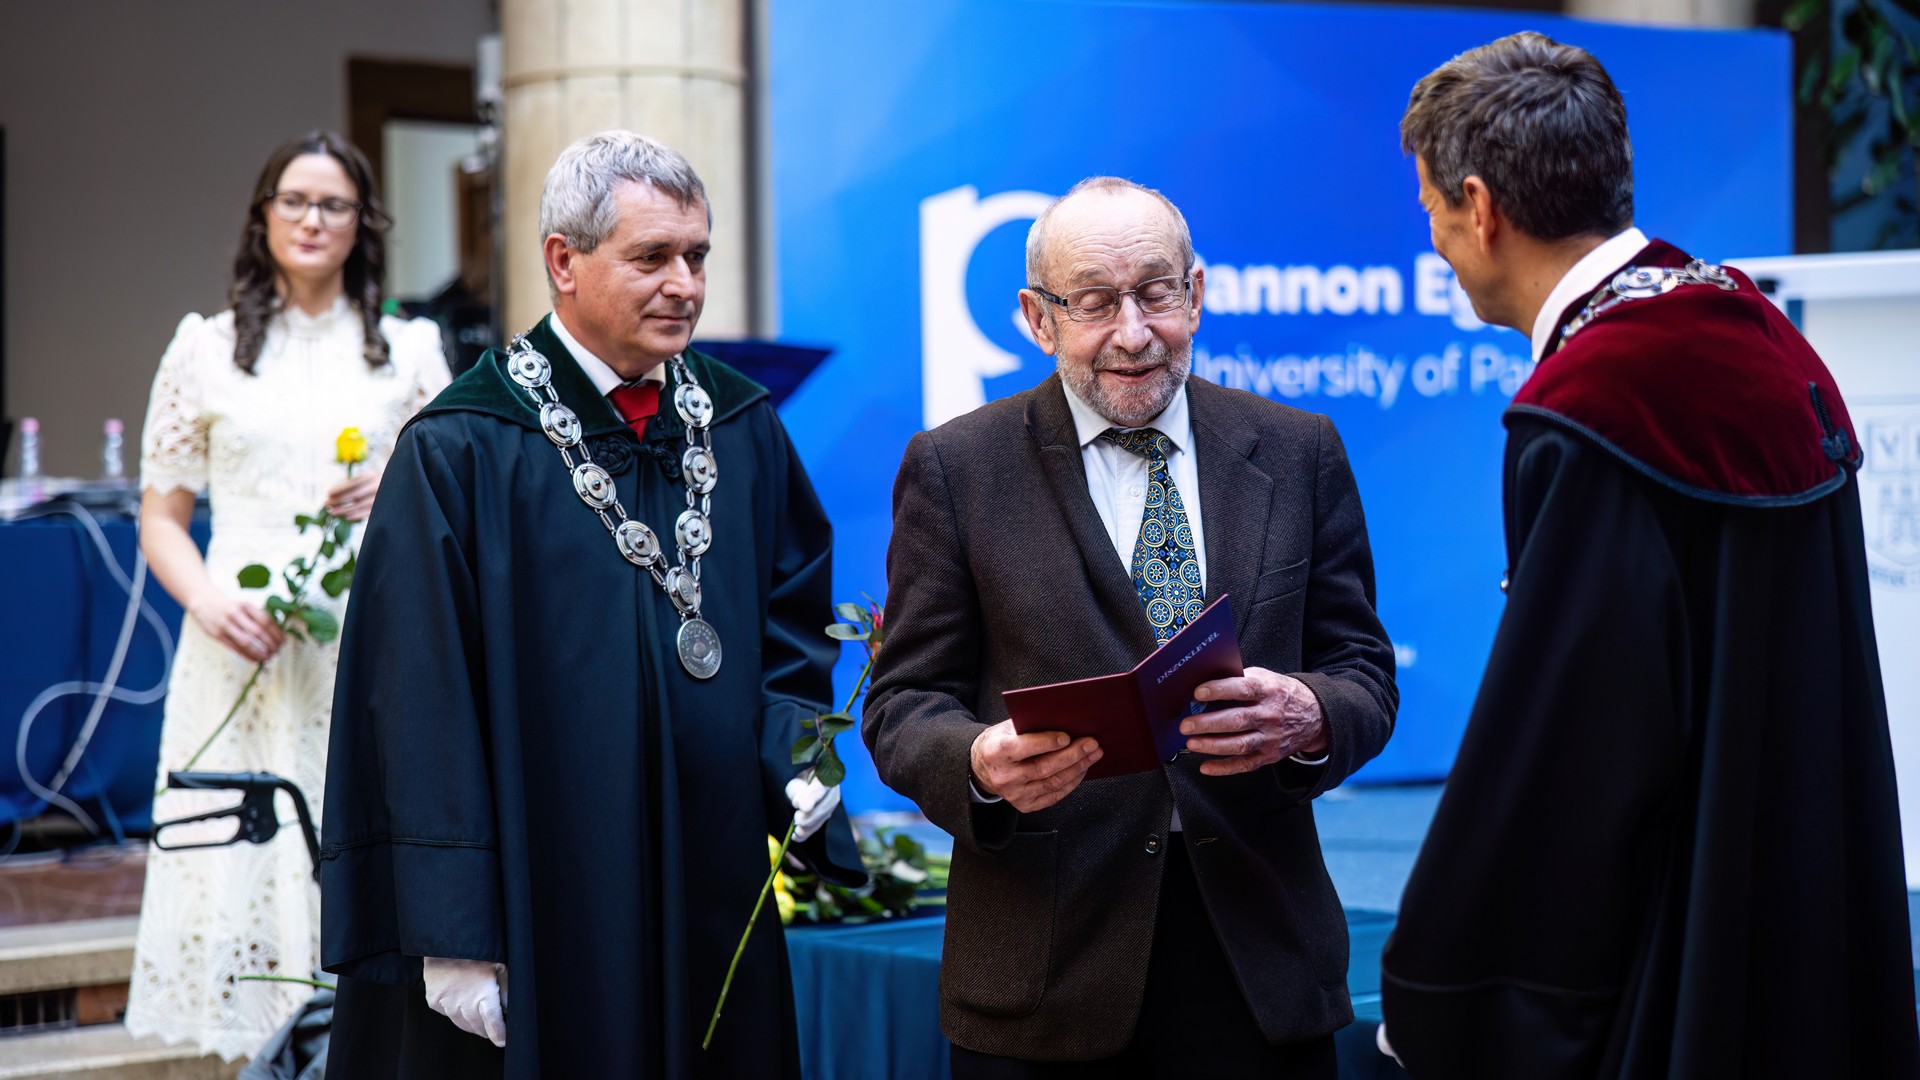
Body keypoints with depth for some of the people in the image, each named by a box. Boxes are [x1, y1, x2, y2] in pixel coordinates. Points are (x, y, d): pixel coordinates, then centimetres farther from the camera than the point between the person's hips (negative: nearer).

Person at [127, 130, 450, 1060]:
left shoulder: (408, 351, 13)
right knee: (242, 867, -5)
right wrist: (208, 601, -8)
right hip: (244, 651, 0)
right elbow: (161, 518, 10)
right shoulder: (205, 349, 11)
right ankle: (253, 1050, 1)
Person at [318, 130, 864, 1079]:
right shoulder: (460, 453, -8)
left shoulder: (743, 430, 8)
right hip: (536, 915, -5)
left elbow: (793, 626, 13)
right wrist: (453, 935, -15)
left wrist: (797, 754, -8)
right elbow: (425, 707, -12)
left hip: (715, 905, 5)